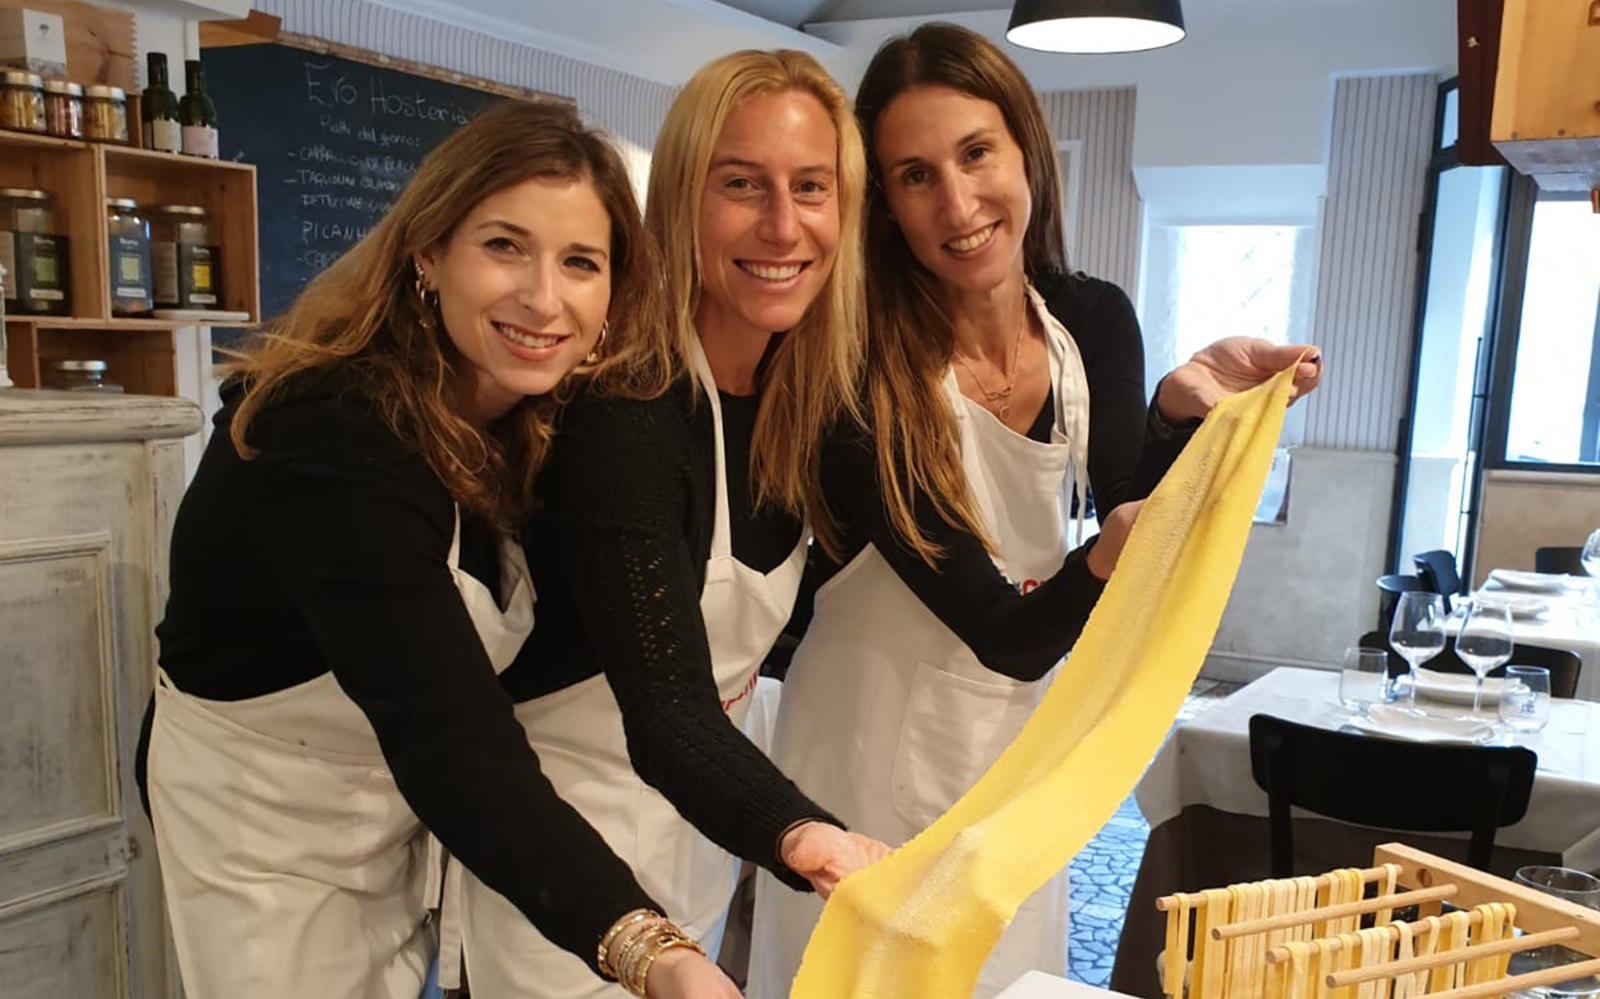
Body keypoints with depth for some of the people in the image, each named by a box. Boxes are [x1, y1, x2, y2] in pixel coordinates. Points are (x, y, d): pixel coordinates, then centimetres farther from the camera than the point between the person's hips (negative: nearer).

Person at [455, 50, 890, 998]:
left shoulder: (813, 393, -6)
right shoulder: (622, 407, -28)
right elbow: (667, 709, -35)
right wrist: (801, 837, -52)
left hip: (704, 812, 7)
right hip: (566, 827, -7)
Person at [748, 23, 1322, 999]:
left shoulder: (1097, 320, -8)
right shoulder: (866, 372, -24)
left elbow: (1132, 512, -6)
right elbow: (1006, 633, -23)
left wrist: (1182, 410, -21)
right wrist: (1112, 557, -40)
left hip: (1020, 742, 5)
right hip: (874, 748, -5)